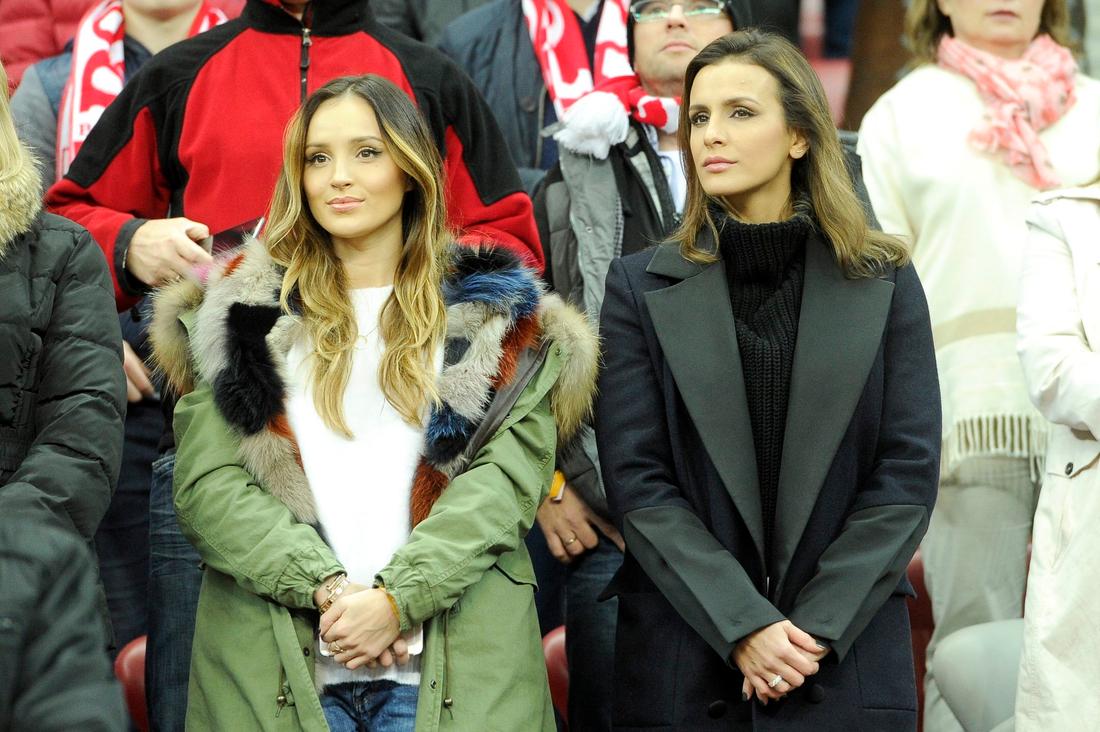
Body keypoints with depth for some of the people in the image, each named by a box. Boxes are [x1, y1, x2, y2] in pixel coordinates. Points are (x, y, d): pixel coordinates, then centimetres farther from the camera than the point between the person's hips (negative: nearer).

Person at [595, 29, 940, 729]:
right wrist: (743, 626, -14)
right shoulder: (641, 289, 3)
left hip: (848, 664, 0)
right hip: (683, 668, 0)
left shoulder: (886, 285, 4)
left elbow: (908, 474, -1)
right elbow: (637, 479, -4)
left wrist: (818, 629, -11)